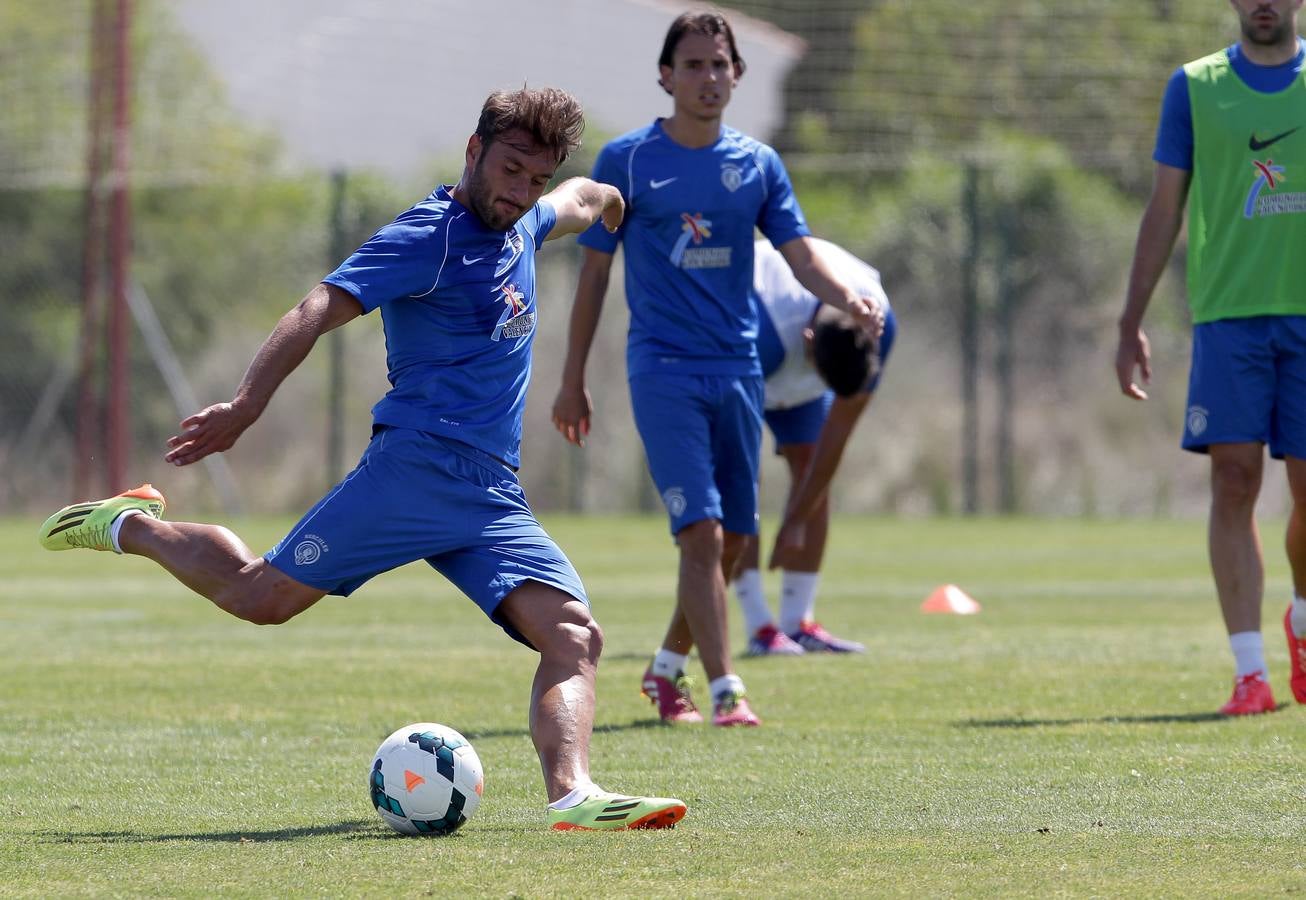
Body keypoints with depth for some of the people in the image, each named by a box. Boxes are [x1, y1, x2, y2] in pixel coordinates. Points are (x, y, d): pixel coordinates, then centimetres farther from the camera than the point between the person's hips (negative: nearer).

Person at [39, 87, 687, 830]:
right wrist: (246, 407, -26)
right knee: (261, 596, -4)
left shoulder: (523, 226, 18)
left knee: (576, 637, -15)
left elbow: (577, 200, 44)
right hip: (417, 466, -7)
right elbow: (318, 312, -17)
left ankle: (572, 794, -32)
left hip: (496, 498, 7)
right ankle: (132, 527, 22)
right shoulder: (428, 237, -7)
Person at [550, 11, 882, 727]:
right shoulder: (626, 160, 0)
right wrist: (572, 381, 4)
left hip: (738, 369, 4)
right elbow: (593, 273, 4)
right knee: (701, 532, -16)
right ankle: (726, 693, -16)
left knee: (731, 540, 7)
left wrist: (848, 300, -19)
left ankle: (666, 671, 27)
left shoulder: (758, 164, 9)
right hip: (663, 367, -4)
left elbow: (801, 257, 3)